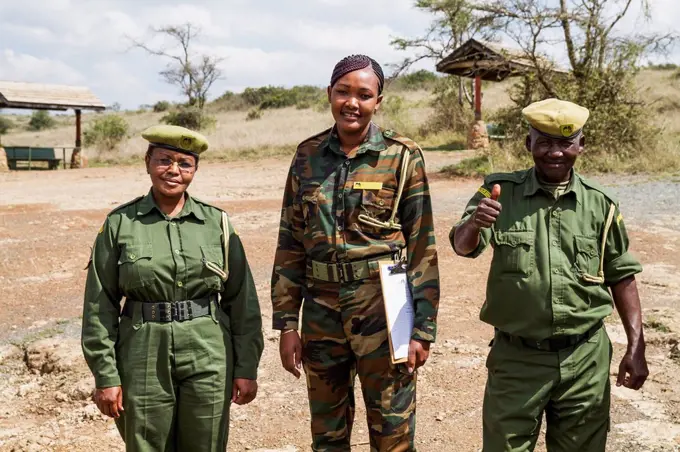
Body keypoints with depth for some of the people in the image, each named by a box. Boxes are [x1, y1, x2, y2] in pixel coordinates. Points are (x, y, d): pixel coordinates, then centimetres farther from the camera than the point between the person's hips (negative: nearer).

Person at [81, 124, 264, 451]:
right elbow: (100, 305, -1)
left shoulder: (217, 223, 1)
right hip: (144, 361, 0)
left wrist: (246, 367, 0)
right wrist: (105, 375, -4)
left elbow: (242, 300, 2)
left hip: (208, 360, 1)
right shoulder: (119, 224, -1)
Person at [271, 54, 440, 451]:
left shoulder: (403, 157, -4)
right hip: (322, 313, 3)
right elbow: (291, 244, 7)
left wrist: (423, 329, -7)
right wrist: (287, 323, 4)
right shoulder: (308, 156, 5)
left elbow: (422, 248, -4)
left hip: (383, 311, -3)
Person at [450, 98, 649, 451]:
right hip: (516, 356, -1)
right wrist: (474, 223, -40)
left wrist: (636, 348, 2)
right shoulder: (500, 192, -5)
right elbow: (464, 247, -17)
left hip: (585, 358, 2)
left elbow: (622, 277, 6)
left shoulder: (601, 205, -1)